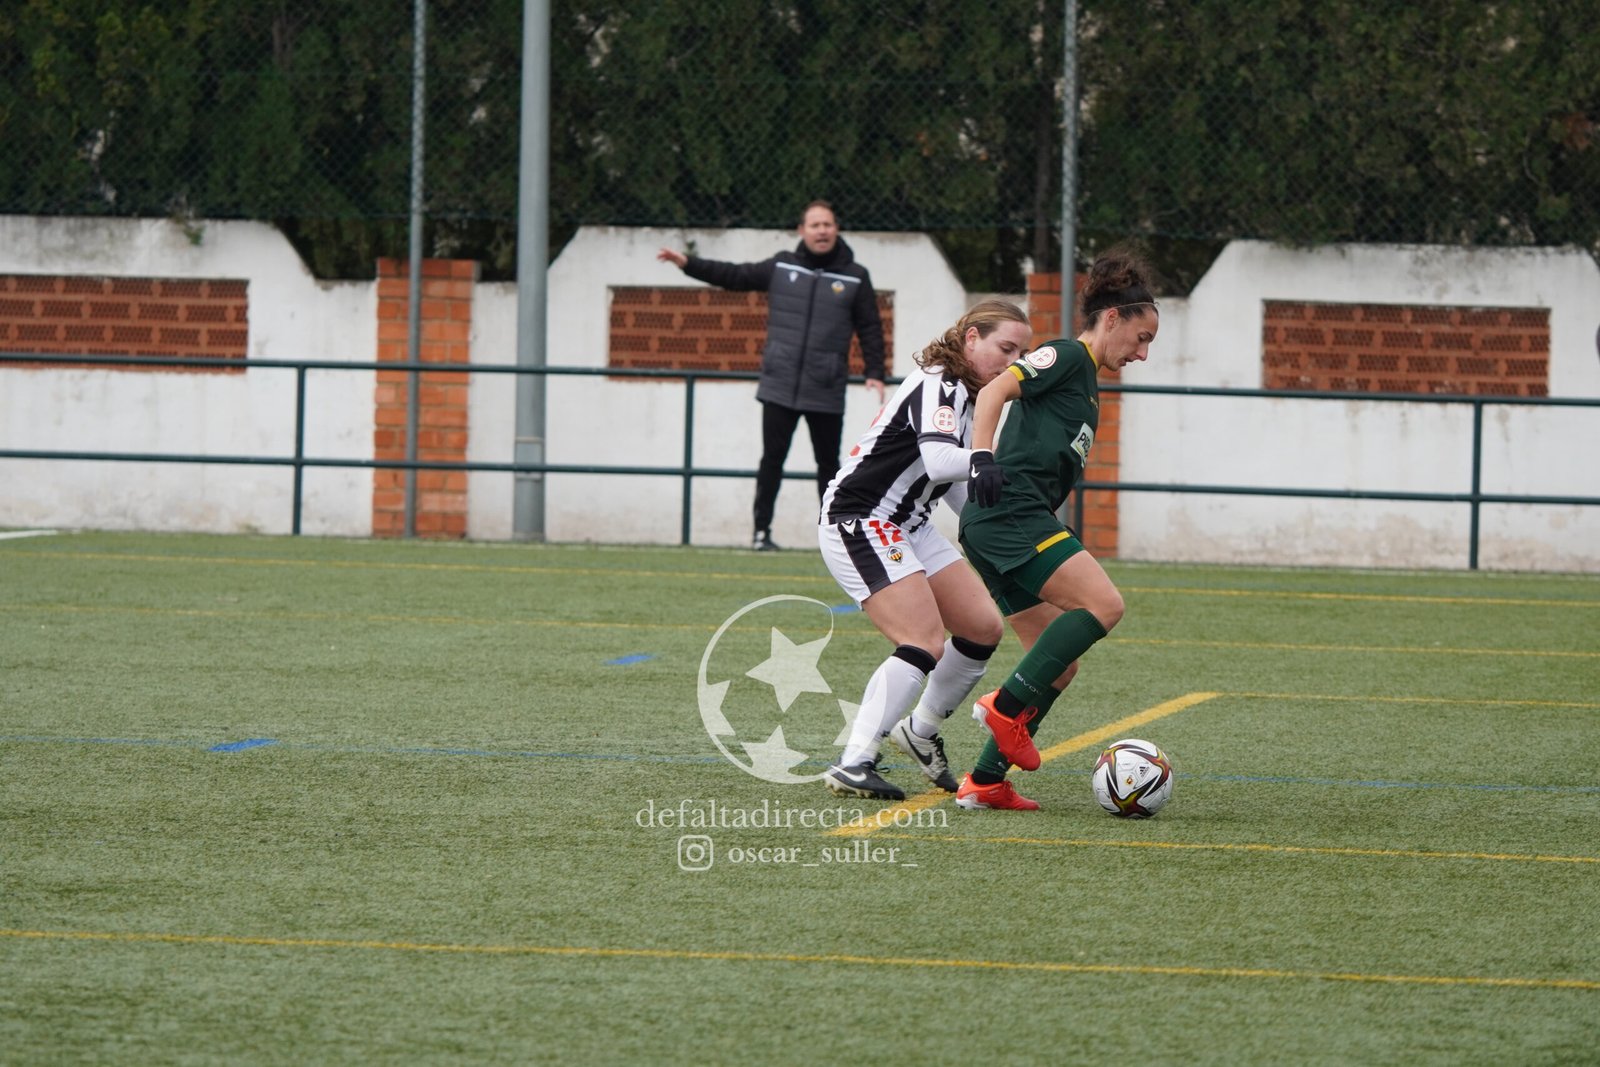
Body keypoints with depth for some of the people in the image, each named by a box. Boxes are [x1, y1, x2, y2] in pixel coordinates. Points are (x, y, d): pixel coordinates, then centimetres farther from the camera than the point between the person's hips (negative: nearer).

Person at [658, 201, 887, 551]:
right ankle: (761, 529, 6)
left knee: (828, 464, 5)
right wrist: (688, 264, 5)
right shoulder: (781, 267, 7)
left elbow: (870, 329, 6)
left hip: (826, 392, -1)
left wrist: (875, 374, -2)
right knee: (772, 459, 0)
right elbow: (735, 276, 12)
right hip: (779, 387, 1)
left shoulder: (855, 277, 4)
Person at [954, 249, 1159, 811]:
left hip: (1021, 522, 10)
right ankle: (1006, 706, -18)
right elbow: (995, 391, -15)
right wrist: (982, 459, -28)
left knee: (1059, 664, 5)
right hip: (1009, 509, -10)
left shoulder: (1084, 380, 26)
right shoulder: (1067, 356, -1)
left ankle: (985, 783, 3)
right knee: (1103, 604, -22)